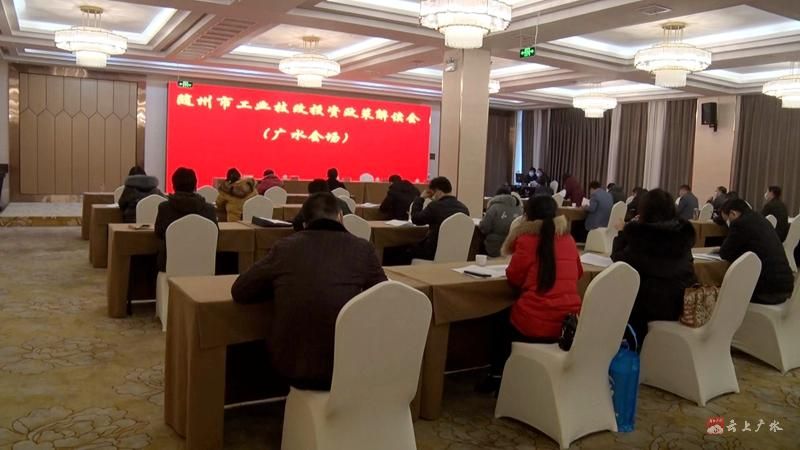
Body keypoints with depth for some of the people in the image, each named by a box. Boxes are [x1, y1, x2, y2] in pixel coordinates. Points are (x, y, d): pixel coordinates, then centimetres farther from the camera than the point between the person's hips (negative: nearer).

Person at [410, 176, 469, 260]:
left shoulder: (435, 206, -17)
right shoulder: (464, 208, -1)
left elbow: (415, 219, -6)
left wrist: (421, 198, 3)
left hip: (435, 252, -7)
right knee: (419, 244, 28)